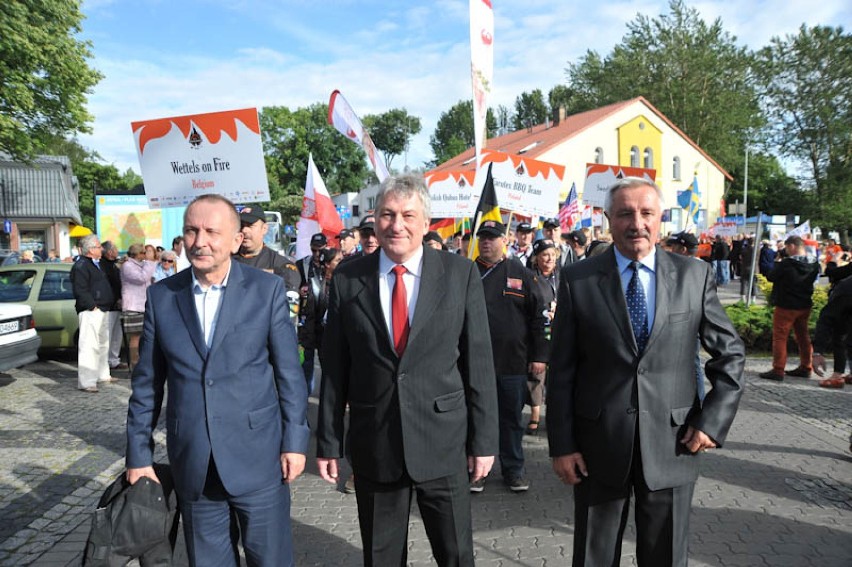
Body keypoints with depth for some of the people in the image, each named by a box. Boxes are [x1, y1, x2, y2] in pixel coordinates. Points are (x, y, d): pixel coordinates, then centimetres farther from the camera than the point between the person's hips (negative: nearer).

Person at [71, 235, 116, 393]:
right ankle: (86, 381, -10)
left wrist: (112, 302, 17)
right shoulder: (81, 266, -13)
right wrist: (93, 306, -20)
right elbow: (80, 291, -21)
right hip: (90, 312, -11)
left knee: (103, 344, 18)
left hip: (102, 310, 11)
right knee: (89, 345, -11)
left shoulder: (95, 264, 20)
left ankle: (102, 375, 29)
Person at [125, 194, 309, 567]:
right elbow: (147, 383, 7)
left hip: (257, 459, -2)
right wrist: (139, 453, 8)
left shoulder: (267, 289, -5)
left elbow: (289, 372, -3)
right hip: (192, 465, 2)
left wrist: (295, 441, -5)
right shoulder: (161, 296, 2)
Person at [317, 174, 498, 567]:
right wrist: (328, 442, 4)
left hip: (443, 442, -1)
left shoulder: (461, 274, -3)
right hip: (373, 445, 1)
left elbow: (478, 361, -2)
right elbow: (334, 369, 3)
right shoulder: (347, 279, -1)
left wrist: (484, 440, -2)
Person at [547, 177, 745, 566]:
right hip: (598, 445, -1)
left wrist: (712, 421, -2)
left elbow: (731, 354, 7)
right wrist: (561, 445, -4)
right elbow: (561, 370, -3)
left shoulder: (695, 276, 0)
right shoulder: (577, 280, -4)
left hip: (672, 445, 1)